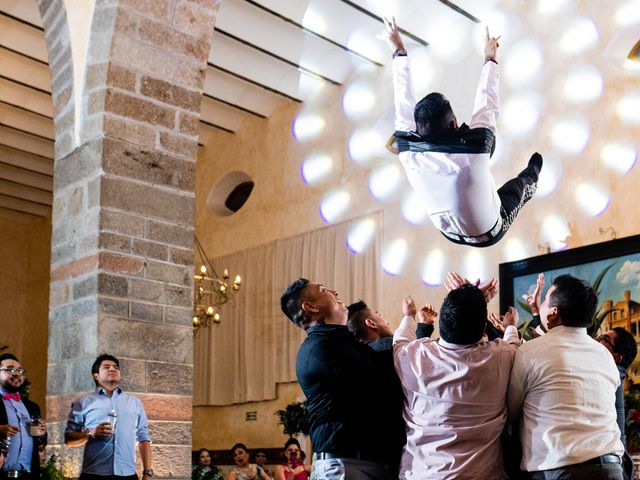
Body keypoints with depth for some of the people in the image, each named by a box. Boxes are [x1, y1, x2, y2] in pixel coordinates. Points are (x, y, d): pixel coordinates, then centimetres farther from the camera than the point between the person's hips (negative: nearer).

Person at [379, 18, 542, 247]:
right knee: (520, 185, 26)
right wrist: (490, 59, -3)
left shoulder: (409, 155, -30)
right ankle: (532, 177, 58)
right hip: (489, 235, -2)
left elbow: (404, 102, -17)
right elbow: (486, 104, -19)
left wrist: (398, 51, -5)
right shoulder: (473, 148, -37)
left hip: (450, 235, 3)